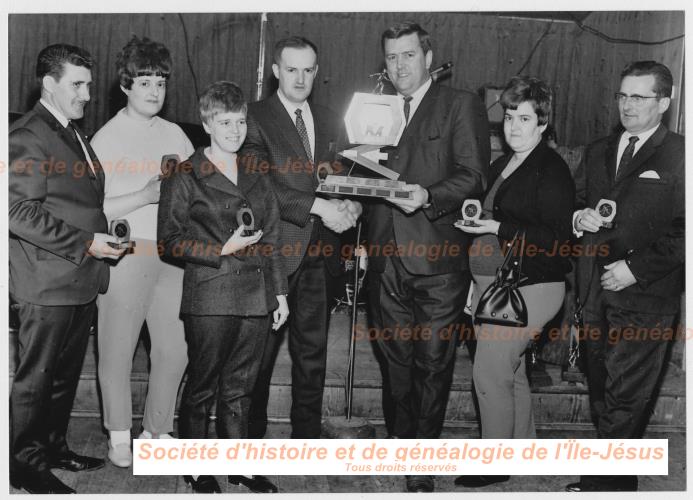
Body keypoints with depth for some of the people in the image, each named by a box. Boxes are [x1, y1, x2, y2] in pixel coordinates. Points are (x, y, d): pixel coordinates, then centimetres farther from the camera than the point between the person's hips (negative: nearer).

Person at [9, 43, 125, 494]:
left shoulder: (75, 134, 16)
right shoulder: (27, 137, -13)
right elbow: (20, 212, -20)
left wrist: (106, 238, 9)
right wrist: (85, 244, -21)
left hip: (82, 281, 9)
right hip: (48, 285, -9)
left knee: (67, 373, 18)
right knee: (35, 377, 3)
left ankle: (54, 446, 32)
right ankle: (25, 462, 17)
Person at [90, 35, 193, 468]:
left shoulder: (175, 135, 11)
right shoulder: (106, 139, -2)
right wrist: (145, 196, -17)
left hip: (171, 254, 4)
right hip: (125, 254, -4)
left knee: (174, 349, 5)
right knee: (118, 348, 4)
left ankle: (158, 430, 24)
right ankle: (119, 435, 22)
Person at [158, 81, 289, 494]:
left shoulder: (257, 176, 15)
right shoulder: (185, 176, -1)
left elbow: (272, 239, 15)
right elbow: (171, 239, -5)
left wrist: (280, 292, 12)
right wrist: (223, 250, -15)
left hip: (256, 297, 5)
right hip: (210, 299, -4)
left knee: (240, 387, 13)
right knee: (203, 387, 6)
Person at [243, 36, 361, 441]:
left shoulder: (328, 121, 15)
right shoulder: (256, 118, -4)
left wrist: (349, 205, -6)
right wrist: (318, 206, -21)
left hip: (319, 252, 5)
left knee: (313, 353, 11)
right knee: (261, 353, 5)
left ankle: (307, 435, 23)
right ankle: (252, 433, 19)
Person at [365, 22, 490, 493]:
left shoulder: (461, 105, 1)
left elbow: (474, 176, -9)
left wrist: (428, 196, -23)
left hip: (438, 259, -5)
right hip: (388, 259, 5)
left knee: (433, 363, 1)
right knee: (397, 362, 12)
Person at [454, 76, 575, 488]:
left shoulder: (552, 170, -12)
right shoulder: (501, 165, 14)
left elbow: (558, 239, -18)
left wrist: (496, 228, -24)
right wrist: (478, 282, 20)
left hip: (529, 288, -8)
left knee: (489, 373, -7)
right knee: (511, 373, 15)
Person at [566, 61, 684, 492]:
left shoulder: (679, 157, -6)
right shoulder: (599, 151, 14)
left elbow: (682, 232, -12)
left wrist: (636, 268, -15)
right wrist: (579, 218, -4)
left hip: (644, 297, -6)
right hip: (595, 291, 6)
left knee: (624, 396, -2)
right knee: (602, 389, 13)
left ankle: (607, 482, 10)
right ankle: (615, 477, 27)